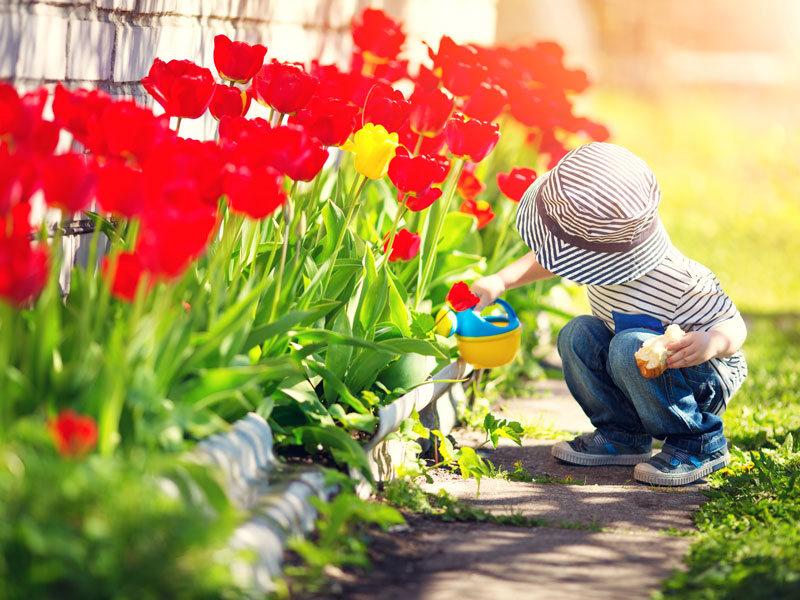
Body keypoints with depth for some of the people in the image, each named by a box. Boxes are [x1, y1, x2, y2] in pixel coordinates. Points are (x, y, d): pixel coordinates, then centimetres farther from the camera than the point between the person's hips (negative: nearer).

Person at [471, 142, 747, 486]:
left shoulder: (677, 282, -36)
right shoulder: (604, 243, -13)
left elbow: (734, 326, -26)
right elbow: (550, 260, 8)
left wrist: (711, 343, -48)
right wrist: (502, 281, -2)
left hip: (709, 379, -8)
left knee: (631, 346, -33)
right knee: (577, 335, -9)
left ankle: (700, 445, -17)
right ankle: (623, 436, 3)